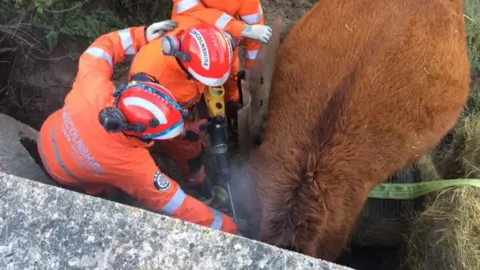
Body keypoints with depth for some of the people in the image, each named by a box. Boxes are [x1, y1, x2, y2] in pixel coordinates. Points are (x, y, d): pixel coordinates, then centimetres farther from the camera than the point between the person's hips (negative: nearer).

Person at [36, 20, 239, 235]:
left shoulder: (94, 88, -39)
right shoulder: (133, 166, -43)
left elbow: (102, 47, -18)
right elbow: (178, 206, -34)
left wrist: (141, 35, -17)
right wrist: (225, 226, -25)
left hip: (48, 137, 4)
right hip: (64, 176, -4)